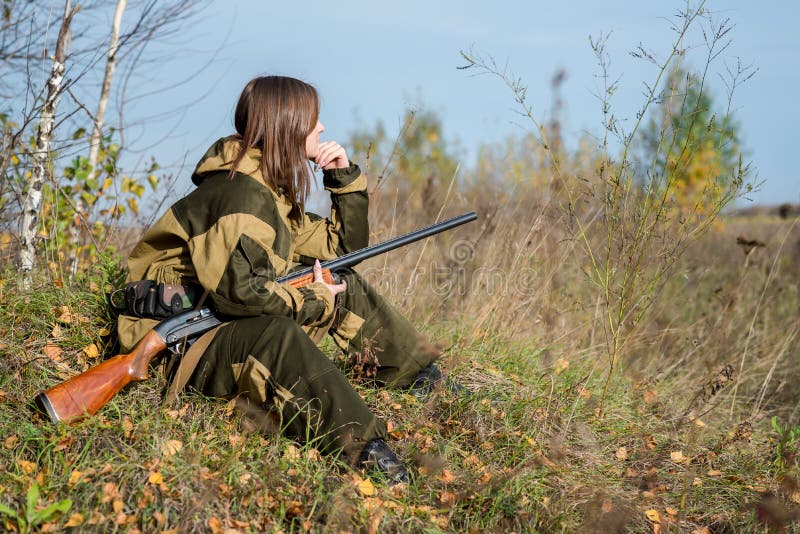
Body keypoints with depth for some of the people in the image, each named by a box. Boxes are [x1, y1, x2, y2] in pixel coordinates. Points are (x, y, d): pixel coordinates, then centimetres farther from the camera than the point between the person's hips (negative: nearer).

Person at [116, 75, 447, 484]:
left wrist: (345, 178, 6)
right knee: (275, 334, -40)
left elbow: (344, 247, 18)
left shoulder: (274, 190, 10)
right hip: (177, 345, -11)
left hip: (237, 325, 11)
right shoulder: (240, 192, -21)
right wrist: (316, 301, -23)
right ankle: (362, 448, -50)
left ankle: (423, 378, 20)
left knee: (346, 284, 11)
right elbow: (237, 290, -35)